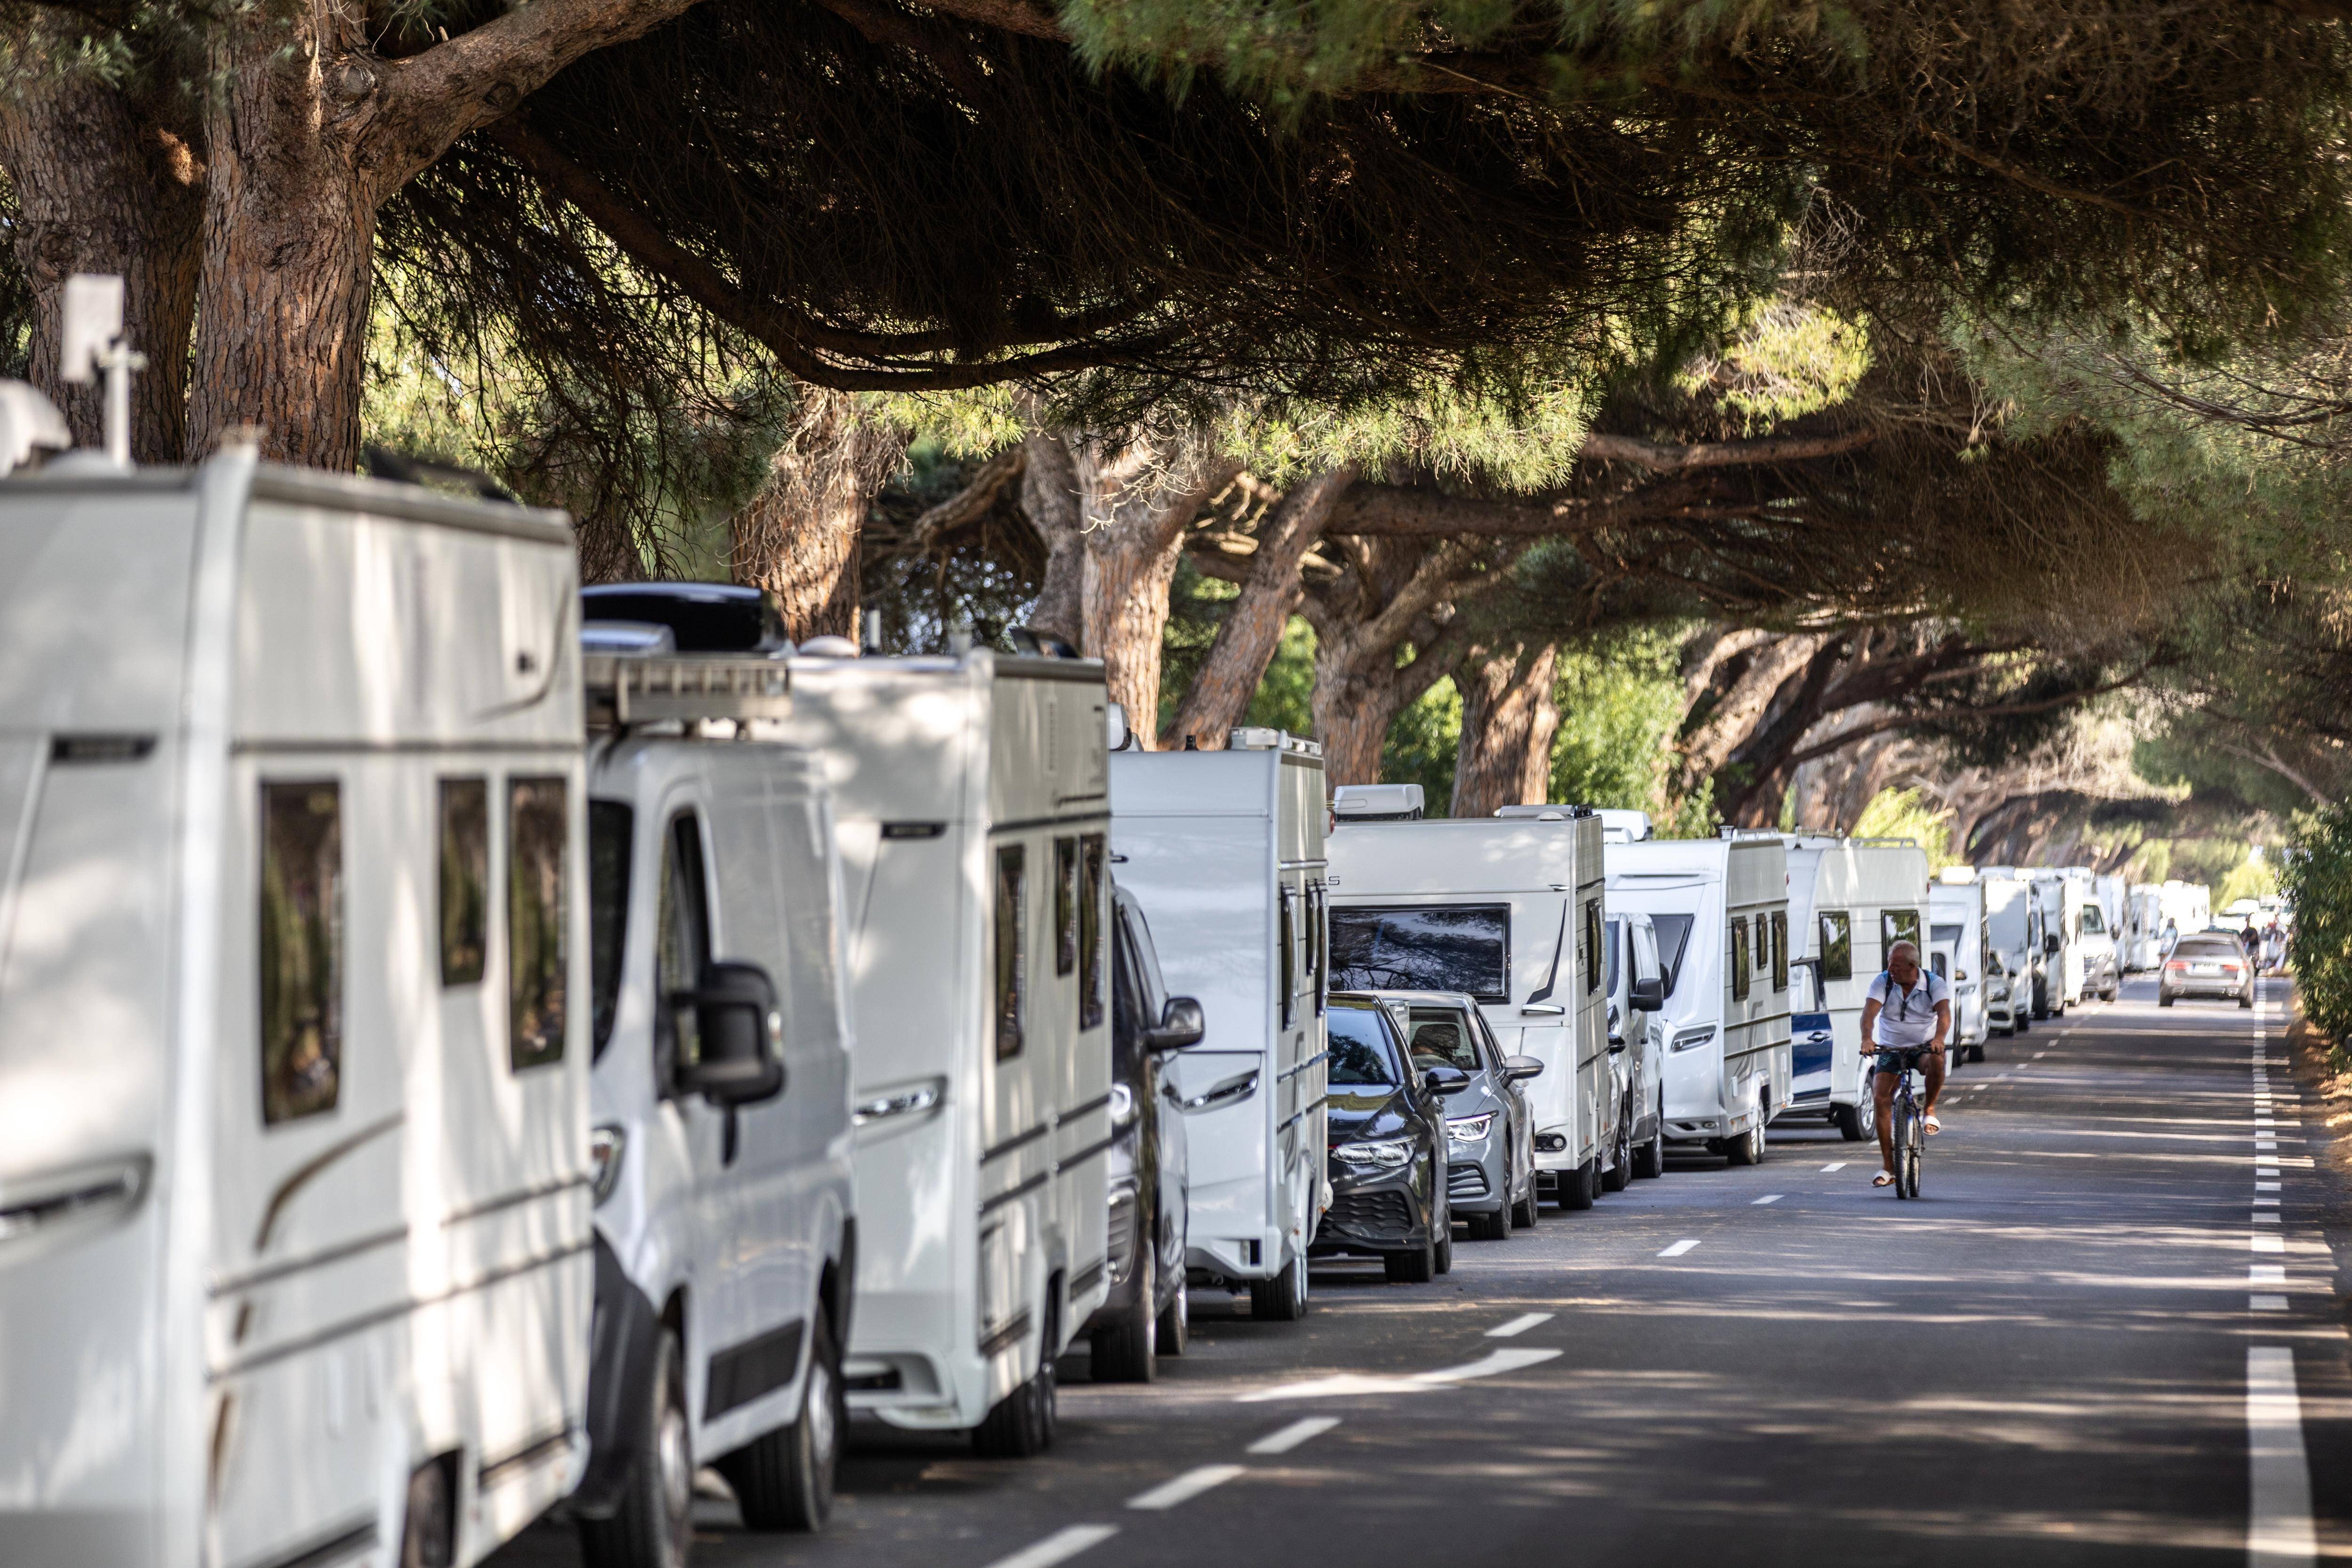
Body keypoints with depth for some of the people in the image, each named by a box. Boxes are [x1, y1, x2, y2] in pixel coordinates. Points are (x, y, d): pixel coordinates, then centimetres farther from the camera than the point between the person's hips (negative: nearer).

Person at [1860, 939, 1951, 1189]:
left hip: (1923, 1046, -2)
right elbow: (1870, 1011, -21)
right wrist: (1867, 1039, -42)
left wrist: (1939, 1038, -48)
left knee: (1936, 1060, -38)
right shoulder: (1883, 982, -7)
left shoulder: (1934, 983, -10)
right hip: (1890, 1050, 2)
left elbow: (1944, 1012, -27)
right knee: (1881, 1098, -15)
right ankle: (1888, 1167, -9)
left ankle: (1929, 1110, -10)